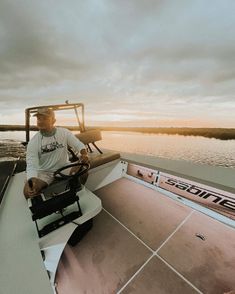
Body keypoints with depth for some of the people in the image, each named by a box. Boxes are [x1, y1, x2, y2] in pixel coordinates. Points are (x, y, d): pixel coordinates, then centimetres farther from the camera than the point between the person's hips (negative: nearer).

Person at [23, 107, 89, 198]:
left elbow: (78, 144, -6)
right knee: (28, 191, -23)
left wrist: (84, 154, -30)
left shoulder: (64, 132, -8)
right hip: (44, 172, 0)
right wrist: (32, 180, -37)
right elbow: (31, 165, -15)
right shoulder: (33, 142, -10)